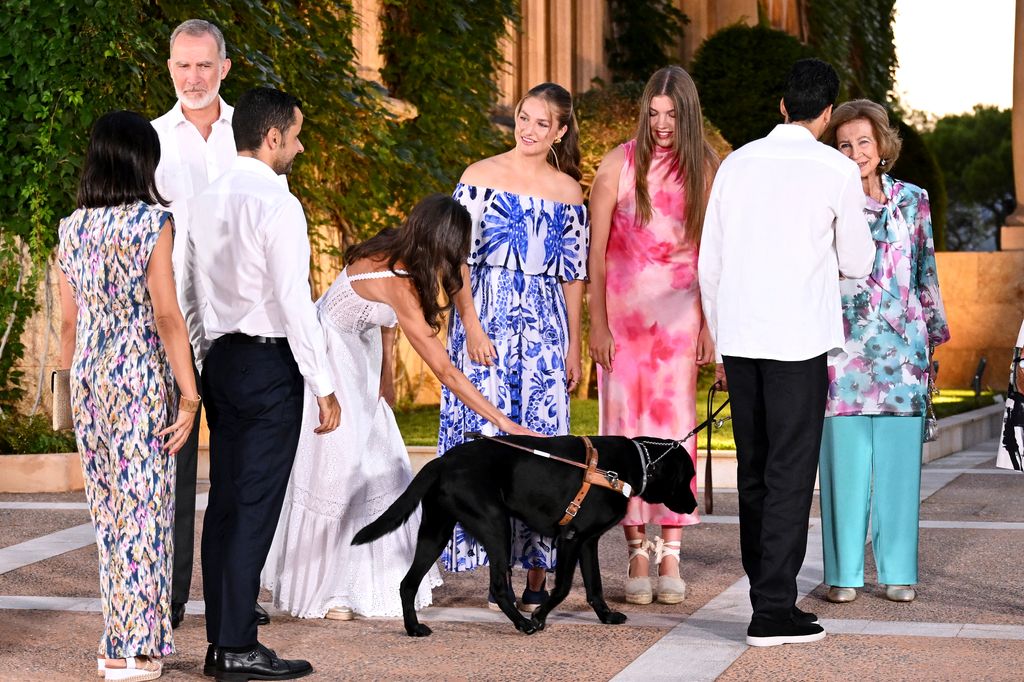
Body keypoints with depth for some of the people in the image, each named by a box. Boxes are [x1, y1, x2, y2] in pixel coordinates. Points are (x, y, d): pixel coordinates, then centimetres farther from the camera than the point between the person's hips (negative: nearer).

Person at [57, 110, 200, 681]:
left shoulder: (74, 227, 7)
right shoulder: (152, 222, -9)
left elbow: (70, 320, 11)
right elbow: (167, 316, -13)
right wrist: (190, 395, -10)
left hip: (89, 379, 6)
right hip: (142, 377, -6)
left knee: (109, 507, 13)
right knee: (144, 506, -1)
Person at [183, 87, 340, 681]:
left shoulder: (205, 203, 10)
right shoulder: (276, 205, -14)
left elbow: (191, 296, 14)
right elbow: (294, 301, -17)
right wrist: (324, 385, -12)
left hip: (220, 359, 8)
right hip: (269, 364, -8)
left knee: (225, 501, 10)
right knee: (256, 505, -6)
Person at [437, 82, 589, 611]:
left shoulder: (569, 191, 10)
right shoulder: (481, 176, 1)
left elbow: (573, 272, 12)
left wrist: (573, 345, 7)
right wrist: (471, 326, -12)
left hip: (545, 324, 3)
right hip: (488, 316, -2)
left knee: (541, 439, -1)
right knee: (489, 435, -6)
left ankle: (536, 576, 3)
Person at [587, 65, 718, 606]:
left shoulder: (704, 169, 4)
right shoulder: (619, 164, 0)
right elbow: (596, 250, 0)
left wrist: (710, 324, 0)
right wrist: (597, 323, -4)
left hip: (679, 313, 0)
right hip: (622, 311, 0)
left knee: (674, 428, -3)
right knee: (627, 428, -1)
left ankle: (670, 557, 1)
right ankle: (637, 555, 5)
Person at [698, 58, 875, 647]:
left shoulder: (738, 163, 8)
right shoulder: (837, 170, -4)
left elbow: (708, 263, 9)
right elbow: (857, 263, 5)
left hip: (739, 338, 5)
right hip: (799, 338, -5)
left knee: (754, 471, 13)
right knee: (790, 473, -2)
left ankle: (767, 591, 21)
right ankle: (774, 611, -5)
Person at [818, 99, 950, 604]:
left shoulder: (911, 201, 10)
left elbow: (926, 273, 16)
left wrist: (934, 333, 14)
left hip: (900, 346, 1)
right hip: (841, 347, -1)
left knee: (898, 458, 2)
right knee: (843, 457, -1)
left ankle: (898, 571, 10)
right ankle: (844, 571, 7)